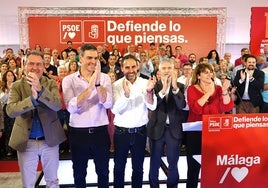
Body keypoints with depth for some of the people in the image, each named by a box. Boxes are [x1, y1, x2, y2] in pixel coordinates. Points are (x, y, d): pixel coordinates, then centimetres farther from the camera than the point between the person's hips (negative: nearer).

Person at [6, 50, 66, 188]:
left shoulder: (51, 84, -2)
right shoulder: (16, 86, -3)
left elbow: (57, 106, -18)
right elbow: (10, 111, -17)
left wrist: (40, 88, -30)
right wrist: (32, 98, -31)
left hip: (50, 140, 0)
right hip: (26, 142, 0)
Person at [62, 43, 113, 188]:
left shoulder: (104, 77, -2)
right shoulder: (69, 80, -6)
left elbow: (108, 104, -14)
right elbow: (71, 108, -19)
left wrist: (97, 82, -26)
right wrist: (90, 86, -28)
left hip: (100, 131, 1)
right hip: (78, 132, 0)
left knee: (103, 171, 18)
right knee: (79, 172, 18)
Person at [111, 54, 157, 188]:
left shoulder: (145, 83, -4)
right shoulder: (117, 85, -7)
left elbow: (152, 106, -13)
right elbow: (115, 109, -17)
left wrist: (149, 91, -32)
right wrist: (126, 94, -33)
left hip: (140, 131, 1)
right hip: (121, 131, -1)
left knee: (138, 167, 16)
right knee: (119, 166, 14)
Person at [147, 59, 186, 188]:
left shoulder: (180, 86, 0)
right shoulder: (154, 85, -2)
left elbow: (182, 105, -14)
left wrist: (175, 87, -26)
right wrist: (163, 89, -27)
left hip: (174, 129, 1)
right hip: (157, 129, 0)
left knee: (173, 164, 13)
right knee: (154, 163, 12)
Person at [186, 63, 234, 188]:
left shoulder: (218, 89, 8)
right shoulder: (192, 89, -2)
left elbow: (227, 108, -3)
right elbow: (196, 109, -17)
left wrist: (224, 91, -16)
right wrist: (208, 92, -18)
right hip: (196, 133, -2)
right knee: (194, 166, 4)